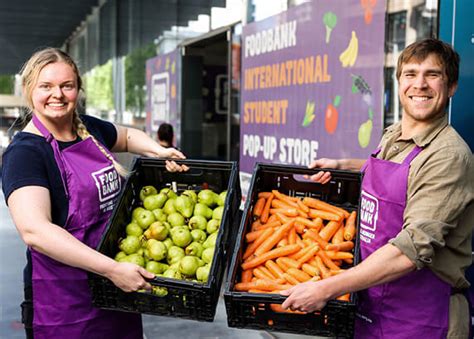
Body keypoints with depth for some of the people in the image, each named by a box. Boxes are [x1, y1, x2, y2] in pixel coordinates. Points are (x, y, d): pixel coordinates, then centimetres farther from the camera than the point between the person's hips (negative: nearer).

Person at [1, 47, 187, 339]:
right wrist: (112, 269, -34)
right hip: (66, 301, -7)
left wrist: (158, 151, 5)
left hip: (118, 285, 7)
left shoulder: (90, 128, 4)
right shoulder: (24, 153, -17)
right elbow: (34, 230, -30)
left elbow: (127, 136, 27)